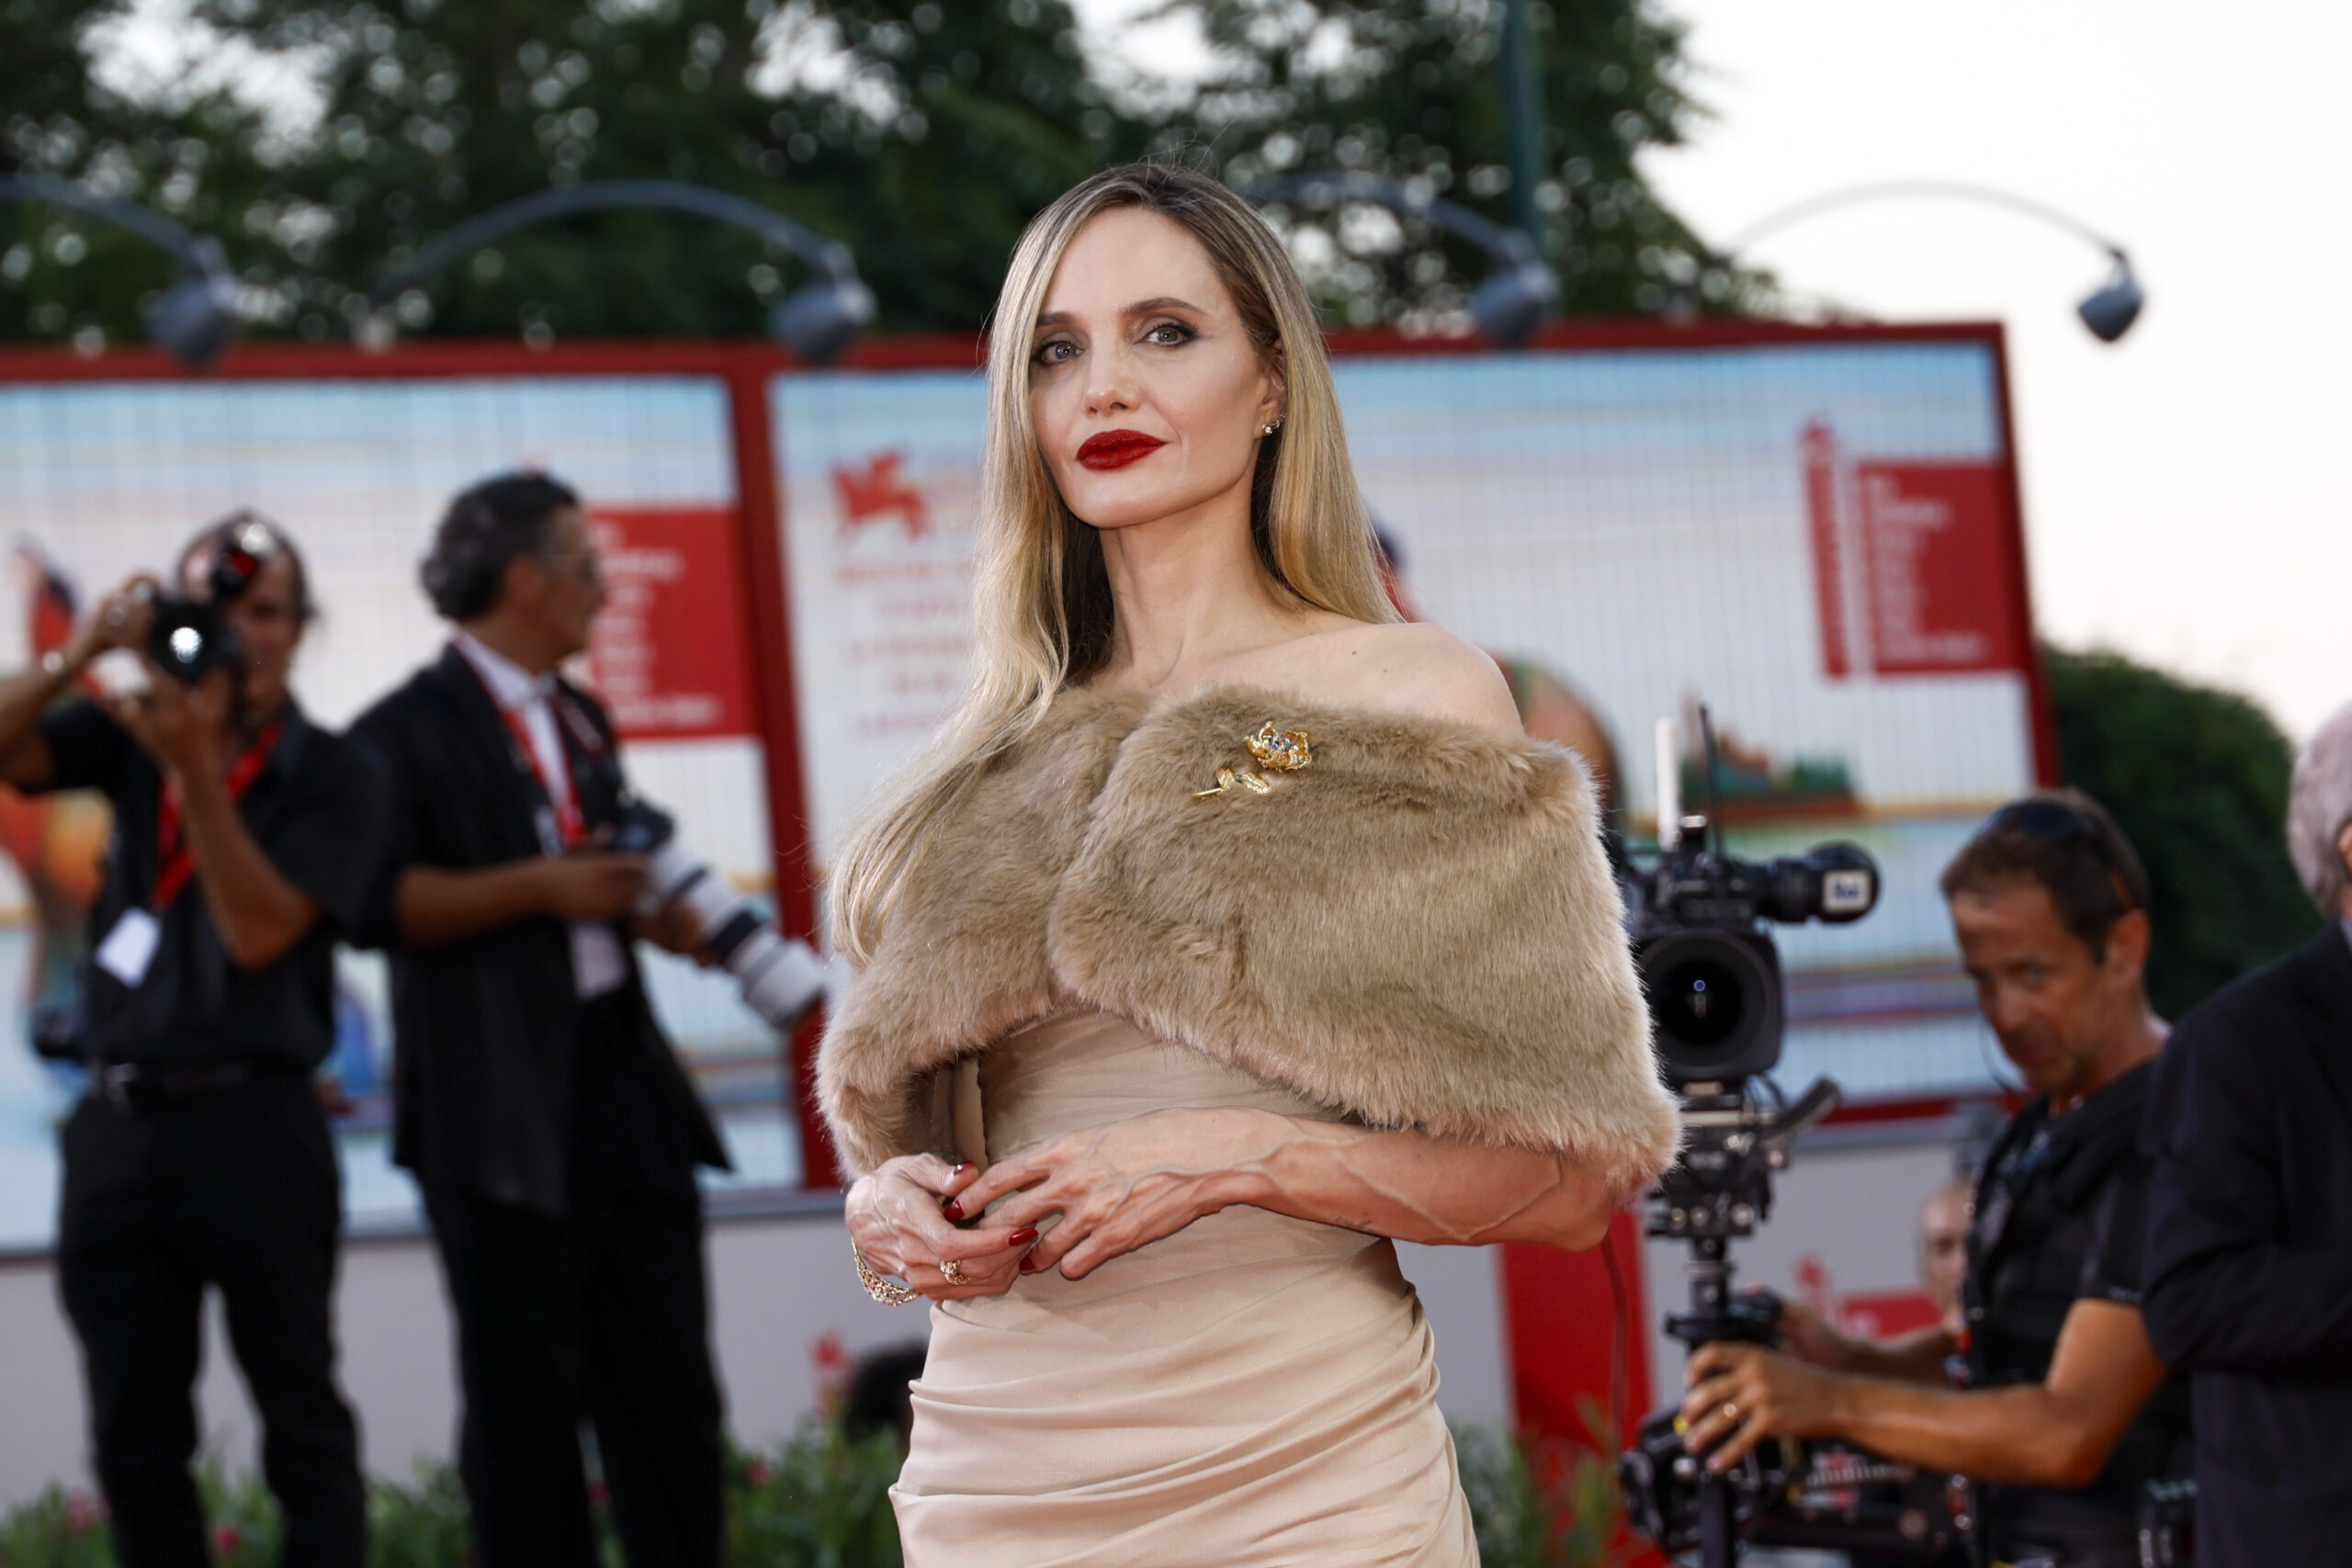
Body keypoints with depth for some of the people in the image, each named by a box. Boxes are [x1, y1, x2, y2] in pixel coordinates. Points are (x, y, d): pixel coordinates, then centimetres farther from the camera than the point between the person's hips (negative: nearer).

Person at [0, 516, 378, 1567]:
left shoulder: (331, 777, -2)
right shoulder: (132, 736, 9)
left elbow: (258, 931, -13)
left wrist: (198, 768, -20)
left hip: (252, 1126, -4)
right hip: (118, 1125, 4)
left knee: (301, 1423, 2)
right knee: (135, 1439, 7)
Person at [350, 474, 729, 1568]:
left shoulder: (579, 720, 19)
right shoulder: (409, 733, -7)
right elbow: (380, 900, -17)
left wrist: (656, 911, 13)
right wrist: (538, 886, -20)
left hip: (620, 1070, 7)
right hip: (504, 1108, -7)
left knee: (668, 1384, 9)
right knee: (527, 1392, -1)